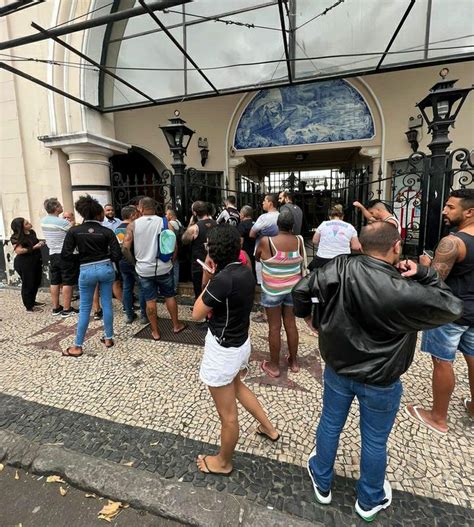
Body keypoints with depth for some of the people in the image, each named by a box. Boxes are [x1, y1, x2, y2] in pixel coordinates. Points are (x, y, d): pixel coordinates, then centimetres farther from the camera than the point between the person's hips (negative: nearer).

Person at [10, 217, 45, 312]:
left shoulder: (32, 232, 6)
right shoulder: (16, 237, -15)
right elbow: (18, 251, -24)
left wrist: (40, 244, 6)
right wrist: (33, 248, -25)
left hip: (36, 261, 8)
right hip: (24, 264, -8)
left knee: (36, 283, 15)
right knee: (28, 284, 1)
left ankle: (32, 301, 33)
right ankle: (29, 307, 13)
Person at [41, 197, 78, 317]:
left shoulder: (44, 221, 3)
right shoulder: (62, 222, -19)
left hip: (52, 254, 7)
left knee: (54, 282, 13)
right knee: (68, 283, 0)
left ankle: (56, 308, 22)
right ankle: (66, 310, 4)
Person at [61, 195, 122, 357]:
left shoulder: (74, 231, -3)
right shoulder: (107, 231, -5)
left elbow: (66, 254, -6)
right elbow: (117, 255, -10)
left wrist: (81, 256, 11)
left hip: (86, 271, 0)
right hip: (106, 268, 0)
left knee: (84, 308, 9)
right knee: (107, 304, 11)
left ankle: (77, 346, 15)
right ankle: (108, 338, 22)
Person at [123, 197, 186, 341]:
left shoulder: (133, 225, -4)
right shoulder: (164, 222, -4)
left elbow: (125, 248, -8)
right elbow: (174, 246, -7)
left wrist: (134, 261, 8)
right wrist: (170, 260, 9)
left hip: (144, 269, 0)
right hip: (164, 267, 0)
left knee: (150, 300, 9)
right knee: (170, 296, 15)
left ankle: (155, 331, 20)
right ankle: (176, 325, 28)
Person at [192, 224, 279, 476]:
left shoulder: (223, 279, -29)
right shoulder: (245, 271, -3)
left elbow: (197, 314, -15)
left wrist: (211, 277, -9)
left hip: (222, 350, -9)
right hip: (240, 342, 9)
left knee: (228, 415, 15)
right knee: (236, 385, 36)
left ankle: (223, 462, 41)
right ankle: (269, 428, 51)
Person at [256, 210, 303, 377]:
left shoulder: (266, 241, -16)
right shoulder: (298, 241, -6)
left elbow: (256, 257, 4)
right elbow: (300, 265, 6)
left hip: (273, 291, -3)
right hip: (292, 289, 4)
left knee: (274, 327, 6)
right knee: (291, 324, 15)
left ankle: (274, 366, 20)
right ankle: (293, 361, 30)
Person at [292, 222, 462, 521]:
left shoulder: (341, 268, -19)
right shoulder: (406, 293, -26)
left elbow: (301, 289, -12)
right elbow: (452, 309, -9)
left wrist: (305, 313, 7)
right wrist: (424, 274, -7)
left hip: (338, 369, 3)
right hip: (381, 381, -2)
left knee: (330, 425, 24)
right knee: (375, 441, 22)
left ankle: (322, 484, 49)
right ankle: (370, 501, 48)